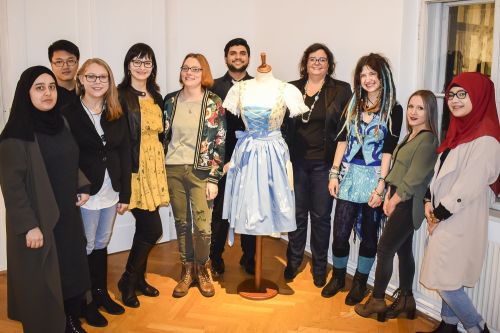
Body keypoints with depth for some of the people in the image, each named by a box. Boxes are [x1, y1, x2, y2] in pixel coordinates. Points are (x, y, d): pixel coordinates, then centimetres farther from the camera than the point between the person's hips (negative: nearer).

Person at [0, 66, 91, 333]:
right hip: (38, 218, -7)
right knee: (42, 280, 6)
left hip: (67, 215, 7)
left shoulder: (60, 124, 6)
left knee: (72, 271, 15)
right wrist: (28, 225, -19)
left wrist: (82, 188, 4)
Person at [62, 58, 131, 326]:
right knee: (86, 246, 7)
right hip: (85, 193, -4)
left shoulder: (117, 115, 6)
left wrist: (125, 193, 3)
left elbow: (125, 154, 5)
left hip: (111, 192, 4)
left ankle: (101, 293, 33)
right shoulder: (69, 113, -7)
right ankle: (86, 303, 23)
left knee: (101, 243, 16)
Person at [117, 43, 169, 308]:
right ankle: (127, 281, 13)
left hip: (154, 167, 7)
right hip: (133, 169, -7)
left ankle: (139, 278, 29)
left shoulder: (155, 96, 13)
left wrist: (160, 164, 12)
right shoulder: (121, 96, -9)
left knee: (144, 227, 13)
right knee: (153, 229, -7)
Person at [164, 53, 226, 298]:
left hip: (201, 171, -3)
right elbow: (163, 135, 12)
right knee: (181, 222, 10)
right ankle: (187, 270, 25)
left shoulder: (214, 103, -3)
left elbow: (219, 143, -5)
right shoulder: (171, 100, 6)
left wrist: (214, 178, -9)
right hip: (173, 170, 3)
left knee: (203, 226, -3)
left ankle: (201, 269, 21)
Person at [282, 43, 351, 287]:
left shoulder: (341, 90, 1)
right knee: (297, 213, 10)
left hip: (323, 163, -2)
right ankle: (293, 260, 27)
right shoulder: (292, 89, 8)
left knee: (321, 215, 6)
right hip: (296, 161, 2)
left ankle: (319, 266, 23)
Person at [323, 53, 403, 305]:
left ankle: (360, 282, 26)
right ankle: (338, 277, 26)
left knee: (369, 233, 9)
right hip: (349, 175, 3)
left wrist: (380, 186, -12)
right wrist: (334, 173, 2)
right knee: (340, 232, 4)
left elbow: (387, 151, -8)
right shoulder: (353, 104, 9)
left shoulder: (393, 110, -4)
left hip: (373, 178, -3)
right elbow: (342, 140, 8)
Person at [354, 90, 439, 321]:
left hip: (407, 206, -9)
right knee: (403, 250, 15)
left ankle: (377, 301, 12)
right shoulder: (410, 136, 11)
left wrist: (393, 202, -10)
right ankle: (406, 299, 27)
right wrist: (388, 197, 4)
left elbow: (413, 179, -19)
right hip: (400, 204, 9)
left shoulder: (427, 140, -17)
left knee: (385, 250, -1)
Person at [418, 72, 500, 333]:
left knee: (446, 282, -1)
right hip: (444, 219, 8)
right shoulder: (458, 130, 11)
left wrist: (439, 213, -13)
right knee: (444, 279, 17)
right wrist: (429, 202, 0)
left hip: (459, 222, -8)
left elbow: (469, 187, -21)